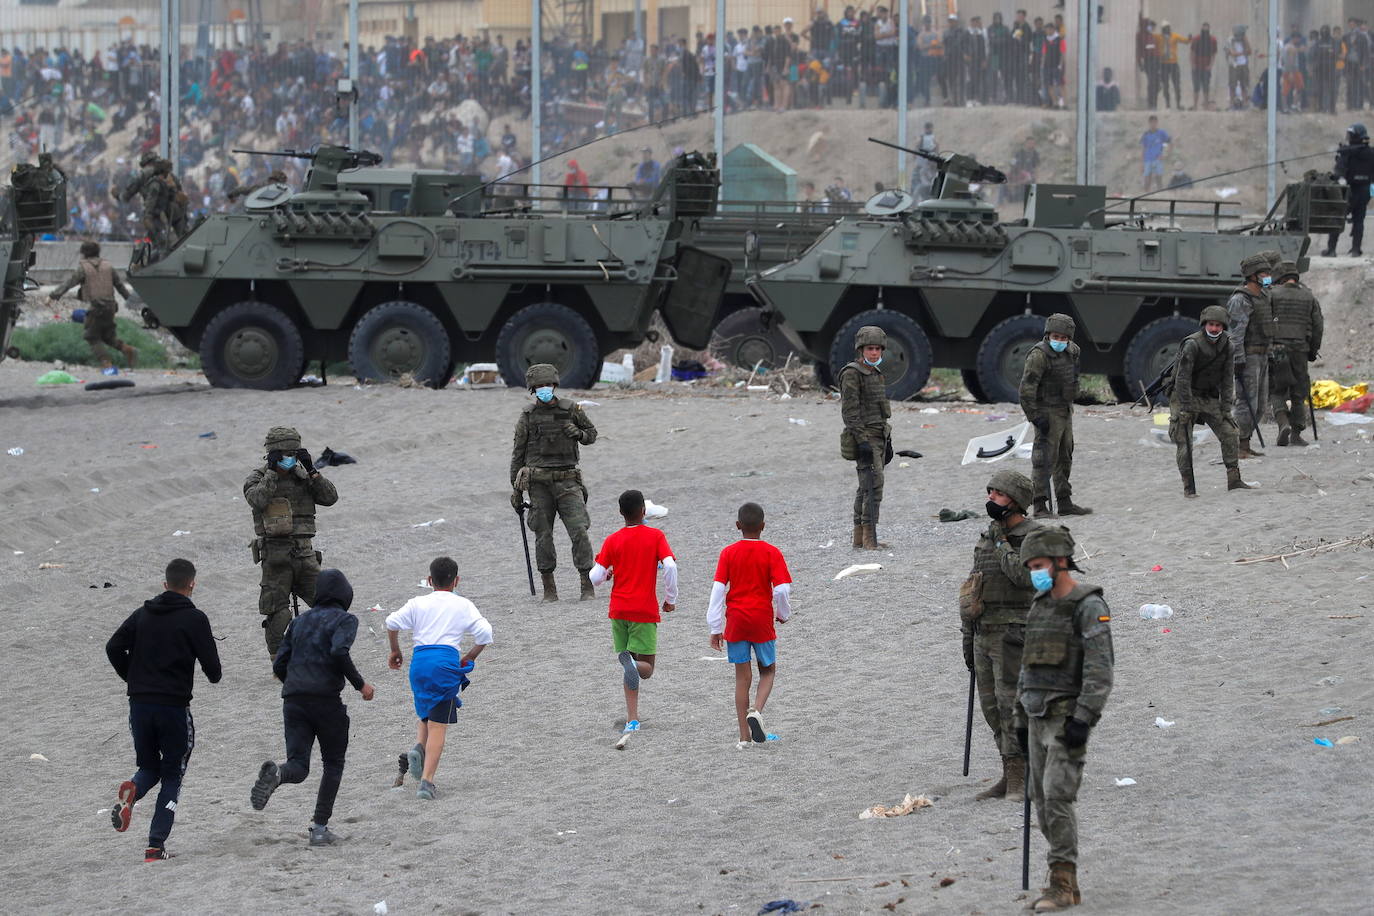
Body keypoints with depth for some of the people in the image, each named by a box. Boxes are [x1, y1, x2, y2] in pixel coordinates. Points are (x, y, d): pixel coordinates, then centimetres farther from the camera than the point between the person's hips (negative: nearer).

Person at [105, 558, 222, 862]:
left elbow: (114, 648, 0)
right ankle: (156, 846, -3)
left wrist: (132, 678, 14)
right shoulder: (194, 619, -6)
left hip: (139, 704, 4)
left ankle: (131, 791, -17)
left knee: (149, 767, 21)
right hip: (175, 706, -4)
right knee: (172, 775, 9)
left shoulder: (142, 615, 7)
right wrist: (215, 675, 16)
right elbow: (211, 665, -8)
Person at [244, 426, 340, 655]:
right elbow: (257, 499, -21)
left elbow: (330, 497, 1)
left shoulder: (302, 478, 12)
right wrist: (272, 472, -19)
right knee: (278, 613, -3)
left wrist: (311, 471, -7)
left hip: (304, 551, 4)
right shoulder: (257, 479, 0)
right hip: (275, 553, -4)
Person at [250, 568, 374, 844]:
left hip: (293, 700, 4)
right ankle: (320, 828, 6)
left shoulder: (299, 621, 19)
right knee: (333, 764, 13)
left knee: (298, 767, 1)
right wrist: (360, 684, -6)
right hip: (326, 701, -4)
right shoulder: (345, 620, 2)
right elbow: (339, 652, -17)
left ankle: (275, 773, -35)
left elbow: (279, 666, 15)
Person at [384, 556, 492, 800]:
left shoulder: (418, 603, 14)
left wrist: (395, 651, 16)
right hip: (447, 659, -3)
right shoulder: (463, 606, 10)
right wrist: (469, 658, 14)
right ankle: (427, 780, -12)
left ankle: (419, 747, -4)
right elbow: (485, 633, 0)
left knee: (426, 714, 27)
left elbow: (392, 622, 2)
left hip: (419, 659, 3)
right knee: (438, 725, -2)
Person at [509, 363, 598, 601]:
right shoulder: (528, 415, 5)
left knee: (579, 530, -10)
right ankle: (549, 588, 9)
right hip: (539, 482, 0)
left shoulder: (571, 410, 5)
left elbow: (592, 433, 18)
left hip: (567, 480, 0)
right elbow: (518, 453, 10)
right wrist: (516, 488, 7)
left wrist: (579, 434, -7)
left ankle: (587, 585, -6)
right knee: (543, 535, 1)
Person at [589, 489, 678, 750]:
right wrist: (671, 599, -2)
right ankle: (631, 663, -35)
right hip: (646, 611, -2)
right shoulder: (655, 536, -2)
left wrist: (606, 572, 21)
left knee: (630, 668, 10)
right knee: (645, 668, 2)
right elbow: (670, 566, -15)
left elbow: (596, 576, -3)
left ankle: (632, 721, 0)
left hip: (619, 611, 2)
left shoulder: (613, 541, 3)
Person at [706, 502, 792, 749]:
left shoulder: (729, 553, -1)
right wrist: (783, 614, 8)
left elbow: (718, 589, -5)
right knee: (768, 670, 17)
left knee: (742, 676, 7)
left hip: (735, 621, 1)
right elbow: (782, 589, -12)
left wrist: (715, 628, -1)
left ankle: (745, 736, 5)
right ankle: (756, 710, -12)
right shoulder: (772, 553, -6)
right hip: (762, 620, -1)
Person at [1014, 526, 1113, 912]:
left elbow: (1100, 669, -18)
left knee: (1057, 796, -16)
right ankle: (1064, 884, 14)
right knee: (1042, 800, 8)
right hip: (1038, 717, 8)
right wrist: (1020, 718, 20)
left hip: (1067, 717, -8)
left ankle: (1063, 884, -14)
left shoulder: (1089, 606, -11)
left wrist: (1083, 718, -24)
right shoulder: (1040, 605, 15)